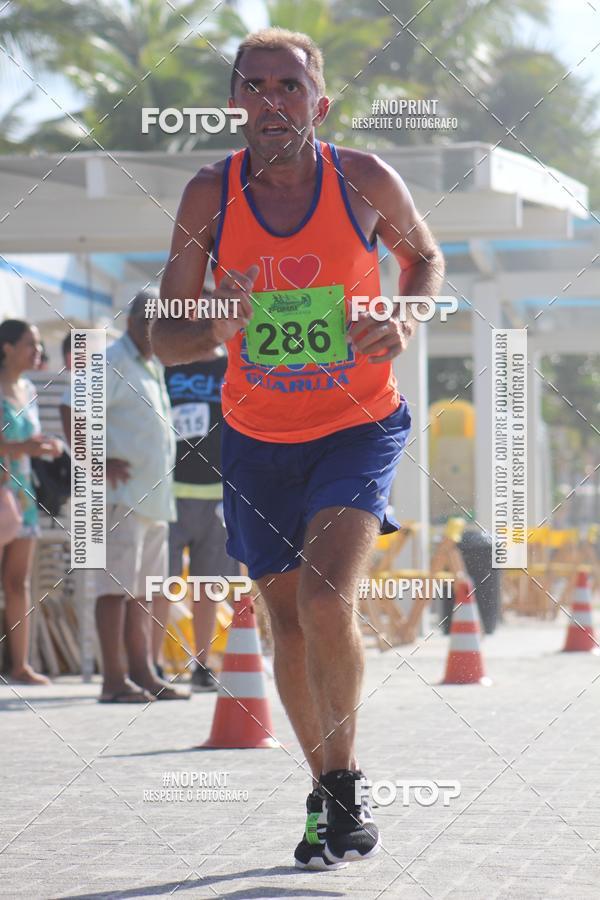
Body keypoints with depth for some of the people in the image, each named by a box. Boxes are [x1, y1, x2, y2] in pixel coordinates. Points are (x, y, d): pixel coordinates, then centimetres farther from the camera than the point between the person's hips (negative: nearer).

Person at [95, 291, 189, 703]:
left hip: (154, 496, 9)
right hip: (122, 492, -9)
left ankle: (143, 673, 14)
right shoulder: (112, 363, -7)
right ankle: (114, 679, -12)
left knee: (142, 589, 11)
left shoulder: (155, 367, 20)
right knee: (117, 584, -10)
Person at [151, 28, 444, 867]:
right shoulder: (210, 195, -9)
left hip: (359, 427, -2)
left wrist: (405, 321, -10)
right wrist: (217, 330, -28)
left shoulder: (365, 181, -11)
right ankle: (325, 791, 30)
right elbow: (165, 338, -5)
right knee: (289, 624, 10)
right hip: (257, 440, 2)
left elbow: (425, 256, 10)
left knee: (325, 598, -22)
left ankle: (347, 777, -1)